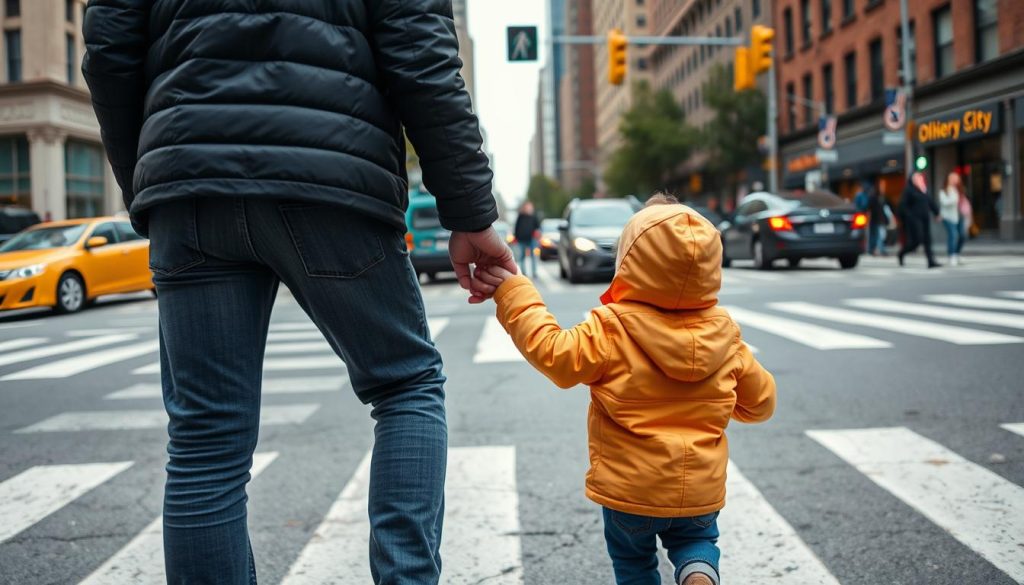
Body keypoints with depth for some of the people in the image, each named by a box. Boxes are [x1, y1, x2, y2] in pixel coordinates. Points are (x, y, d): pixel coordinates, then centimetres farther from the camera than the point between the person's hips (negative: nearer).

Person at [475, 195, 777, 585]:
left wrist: (513, 293, -12)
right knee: (696, 538, 27)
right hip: (701, 491, 2)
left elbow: (553, 353, -16)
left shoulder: (611, 330, -20)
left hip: (631, 489, -2)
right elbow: (760, 401, 5)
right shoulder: (725, 335, -5)